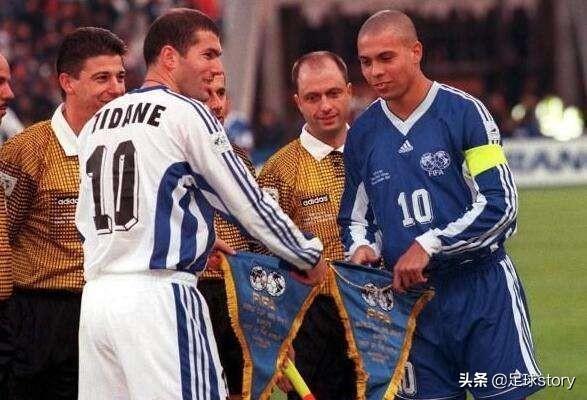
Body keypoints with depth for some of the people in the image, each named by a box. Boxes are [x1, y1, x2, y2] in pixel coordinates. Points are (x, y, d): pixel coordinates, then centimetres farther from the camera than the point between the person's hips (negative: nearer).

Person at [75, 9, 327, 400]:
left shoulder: (97, 123, 17)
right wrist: (310, 256, 11)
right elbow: (247, 202, -2)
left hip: (96, 295, 7)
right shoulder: (187, 114, -3)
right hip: (157, 296, -7)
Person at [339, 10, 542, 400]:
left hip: (483, 293, -4)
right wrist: (362, 249, -1)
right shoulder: (363, 134, 10)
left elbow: (500, 207, -11)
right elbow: (355, 217, 21)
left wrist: (427, 246, -15)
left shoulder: (464, 112, -6)